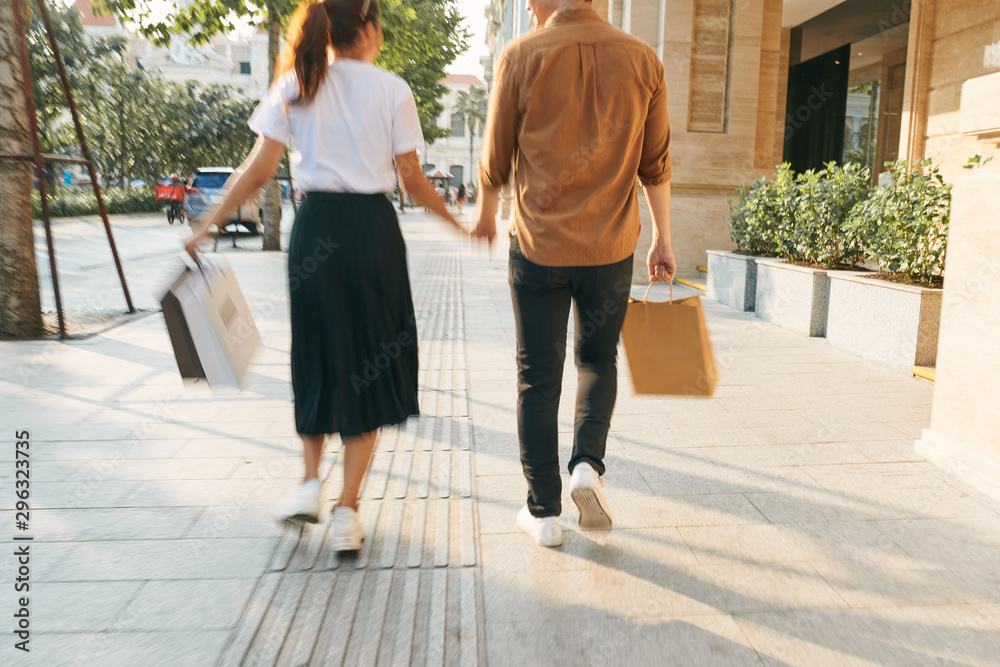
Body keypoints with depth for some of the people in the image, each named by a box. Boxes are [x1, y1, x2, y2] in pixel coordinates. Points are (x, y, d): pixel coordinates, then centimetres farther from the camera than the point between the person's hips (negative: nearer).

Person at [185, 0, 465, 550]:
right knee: (370, 362, 7)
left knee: (318, 358, 20)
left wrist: (207, 226, 8)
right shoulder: (391, 89, 1)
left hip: (315, 227, 2)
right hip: (373, 227, -2)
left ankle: (310, 482, 13)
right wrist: (459, 222, 13)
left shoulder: (293, 86, 6)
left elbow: (259, 171, 0)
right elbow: (412, 180, 0)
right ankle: (347, 510, 8)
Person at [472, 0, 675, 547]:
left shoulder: (521, 57, -4)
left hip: (539, 245, -2)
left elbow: (496, 159, 2)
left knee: (538, 378, 8)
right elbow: (655, 163, 6)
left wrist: (486, 214, 20)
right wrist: (662, 239, 14)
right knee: (597, 360, 22)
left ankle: (544, 512, 15)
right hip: (611, 247, 2)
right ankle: (588, 464, 2)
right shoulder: (642, 61, 4)